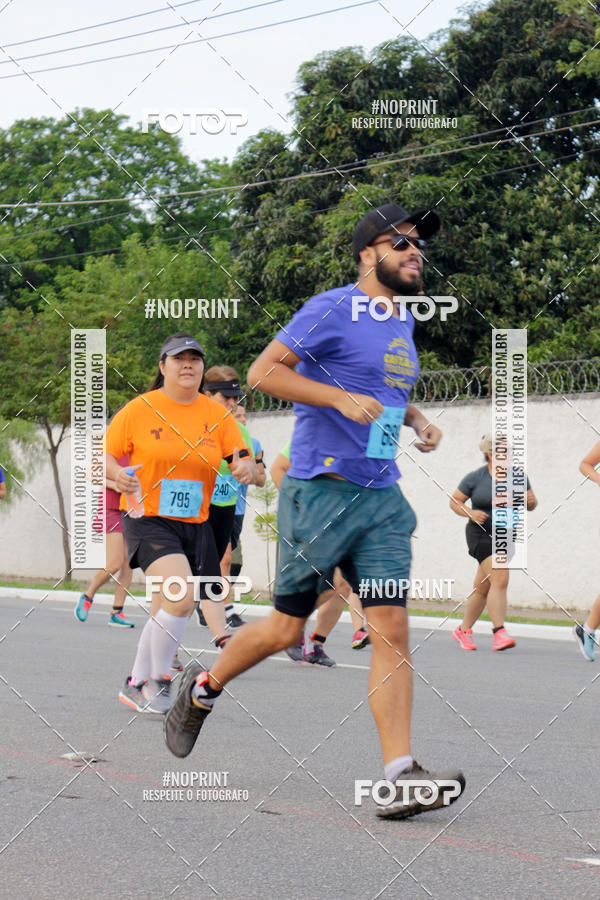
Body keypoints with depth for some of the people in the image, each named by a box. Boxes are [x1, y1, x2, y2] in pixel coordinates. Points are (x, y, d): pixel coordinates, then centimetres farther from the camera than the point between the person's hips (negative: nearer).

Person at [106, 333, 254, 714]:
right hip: (148, 521, -4)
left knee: (165, 613, 11)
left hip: (196, 525, 4)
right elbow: (104, 454, 0)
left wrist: (245, 468, -21)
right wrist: (117, 474, -22)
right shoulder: (139, 409, -3)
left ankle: (137, 685, 31)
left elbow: (242, 459, 3)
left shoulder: (216, 413, 5)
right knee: (182, 595, -25)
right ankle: (158, 680, -7)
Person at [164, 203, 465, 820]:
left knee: (392, 629, -6)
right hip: (320, 490, -6)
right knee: (287, 628, 3)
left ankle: (400, 777, -10)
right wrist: (341, 397, -21)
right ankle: (202, 690, 31)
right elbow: (262, 372, -13)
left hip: (381, 498, 7)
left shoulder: (403, 320, 16)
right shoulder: (334, 309, -10)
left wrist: (415, 418, 13)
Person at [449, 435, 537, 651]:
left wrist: (530, 500, -14)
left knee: (482, 588, 12)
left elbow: (531, 505, 10)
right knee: (500, 579, -22)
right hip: (482, 535, -5)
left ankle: (463, 630, 28)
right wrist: (471, 513, -16)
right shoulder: (475, 478, -5)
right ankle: (499, 633, -26)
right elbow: (454, 501, 2)